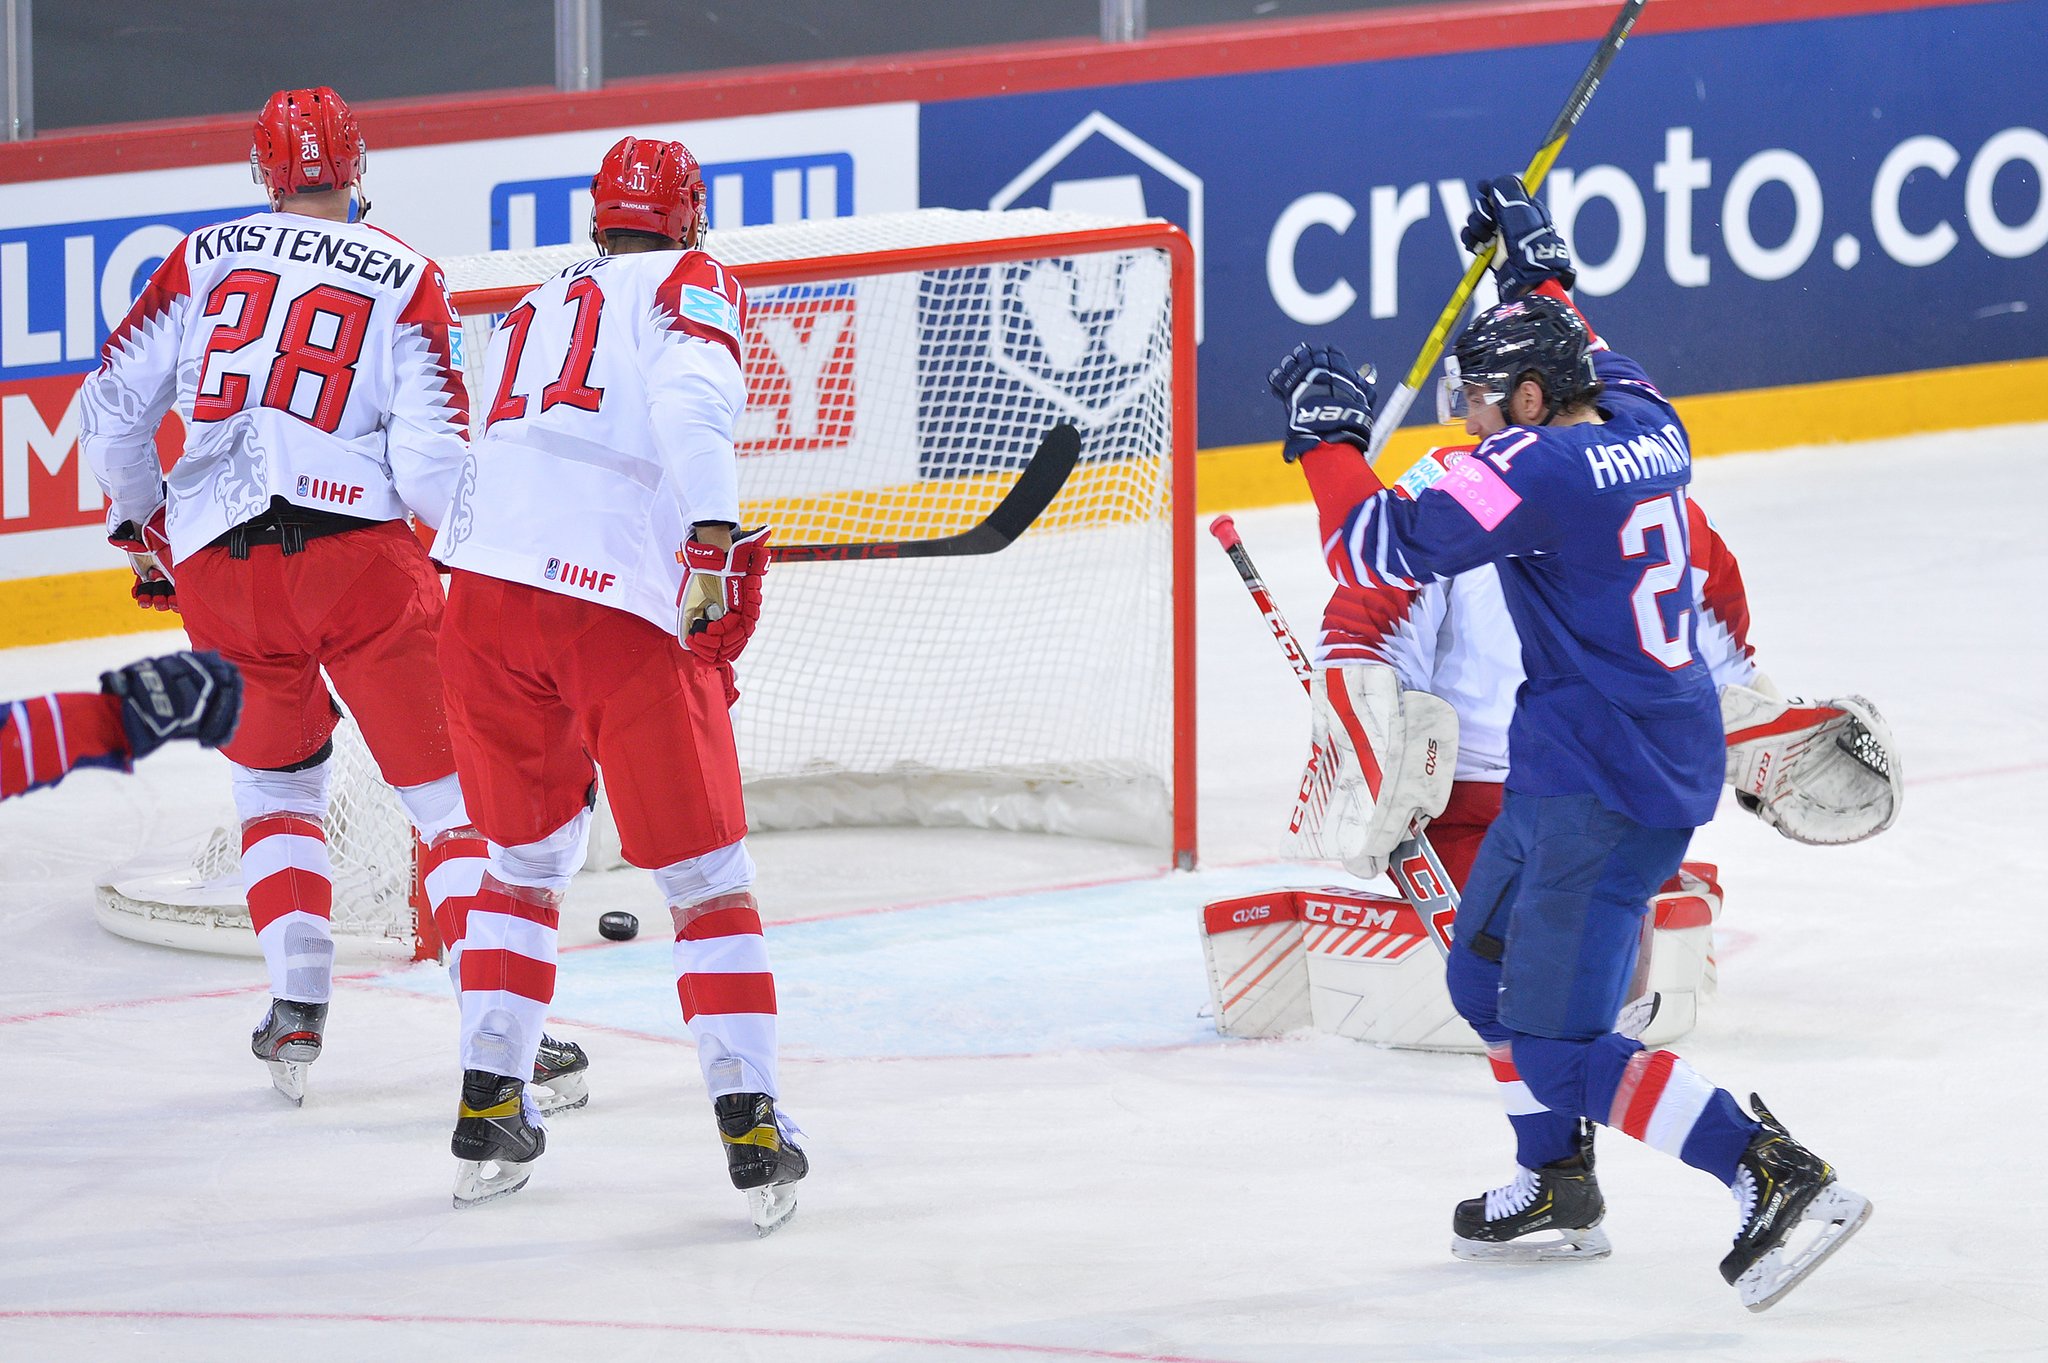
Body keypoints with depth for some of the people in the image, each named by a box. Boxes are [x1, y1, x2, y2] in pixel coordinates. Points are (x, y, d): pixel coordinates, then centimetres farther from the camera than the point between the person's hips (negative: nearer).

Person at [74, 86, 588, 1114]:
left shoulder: (205, 260, 12)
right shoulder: (404, 278, 4)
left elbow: (112, 407, 11)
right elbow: (430, 453, -6)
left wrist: (141, 527, 27)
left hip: (215, 567, 3)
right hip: (355, 552, -3)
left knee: (275, 784, 24)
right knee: (452, 790, 2)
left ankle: (296, 1009, 11)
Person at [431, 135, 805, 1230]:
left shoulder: (529, 313, 26)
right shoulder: (689, 286, 7)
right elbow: (689, 401, -14)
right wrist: (712, 540, -21)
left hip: (486, 593, 5)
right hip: (625, 614, -5)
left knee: (527, 855, 23)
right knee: (705, 874, 5)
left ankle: (488, 1113, 21)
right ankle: (750, 1127, -1)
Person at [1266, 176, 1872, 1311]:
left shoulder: (1533, 472, -19)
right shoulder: (1645, 421, 5)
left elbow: (1378, 547, -18)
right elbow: (1581, 359, 31)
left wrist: (1328, 435, -6)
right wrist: (1535, 263, 38)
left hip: (1601, 786, -10)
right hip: (1676, 742, 10)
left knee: (1562, 1048, -11)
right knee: (1487, 964, 27)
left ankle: (1777, 1176, -22)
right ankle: (1556, 1183, 40)